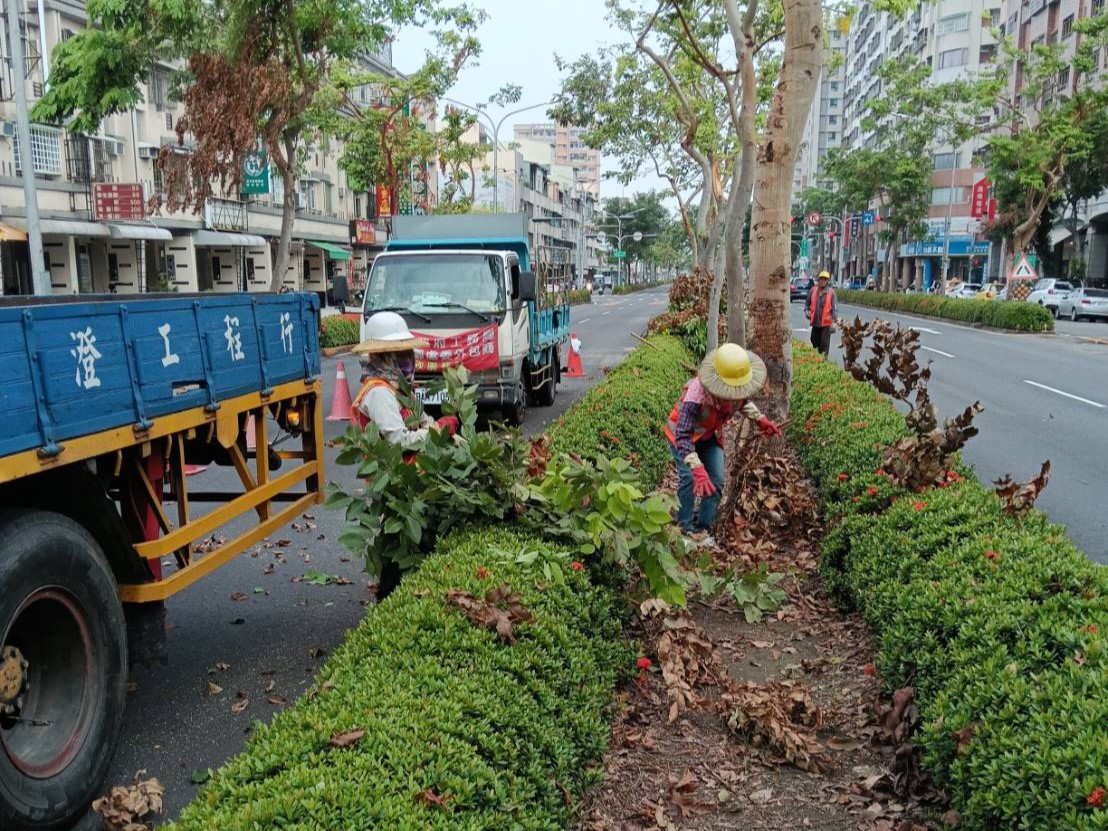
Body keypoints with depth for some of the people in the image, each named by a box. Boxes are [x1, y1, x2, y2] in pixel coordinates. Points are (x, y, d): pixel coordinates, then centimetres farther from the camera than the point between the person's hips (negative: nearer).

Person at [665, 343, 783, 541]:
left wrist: (760, 419, -9)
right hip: (683, 433, -6)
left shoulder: (737, 384, -23)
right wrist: (697, 469, -56)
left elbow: (743, 401, 6)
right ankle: (686, 528, -1)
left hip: (710, 435, 6)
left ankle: (703, 527, 10)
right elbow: (683, 437, -46)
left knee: (716, 480, -2)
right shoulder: (697, 395, -44)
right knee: (689, 478, -17)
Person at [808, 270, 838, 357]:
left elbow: (834, 307, -8)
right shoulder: (813, 290, 2)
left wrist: (834, 320, -14)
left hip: (826, 322, -4)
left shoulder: (831, 292, -7)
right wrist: (808, 311, 6)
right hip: (815, 321, 4)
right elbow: (808, 303, 16)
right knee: (815, 341, 16)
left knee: (824, 343, -3)